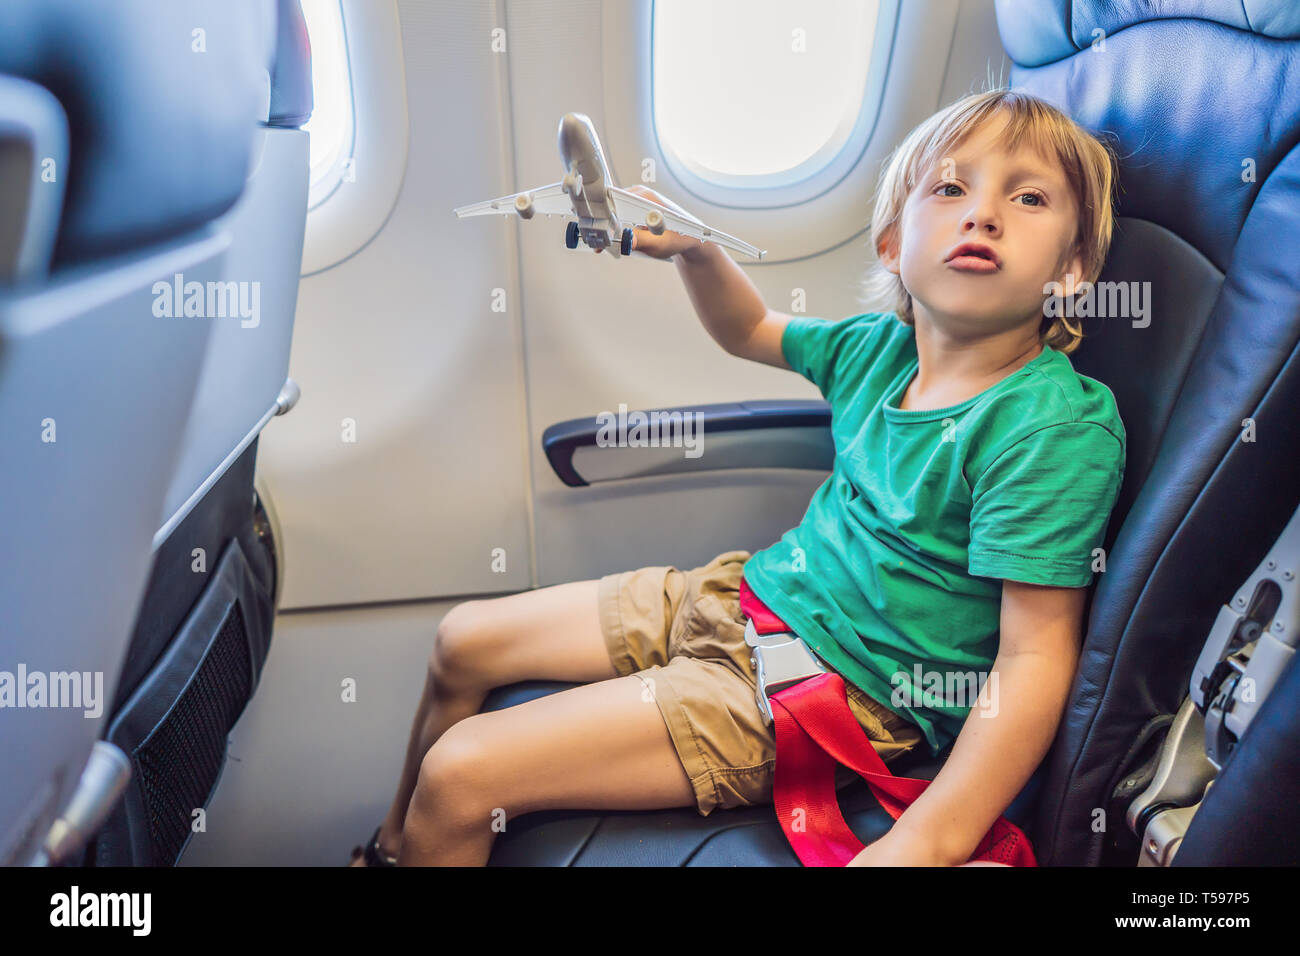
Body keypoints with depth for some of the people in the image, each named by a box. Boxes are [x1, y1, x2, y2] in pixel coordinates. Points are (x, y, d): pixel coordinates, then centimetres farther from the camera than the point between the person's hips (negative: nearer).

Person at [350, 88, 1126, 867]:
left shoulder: (1056, 427, -21)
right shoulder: (880, 349, 1)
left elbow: (1036, 658, -23)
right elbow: (749, 331, 20)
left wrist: (928, 839, -31)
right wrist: (695, 249, 1)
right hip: (748, 591, 8)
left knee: (460, 775, -14)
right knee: (464, 641, 16)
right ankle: (394, 845, 40)